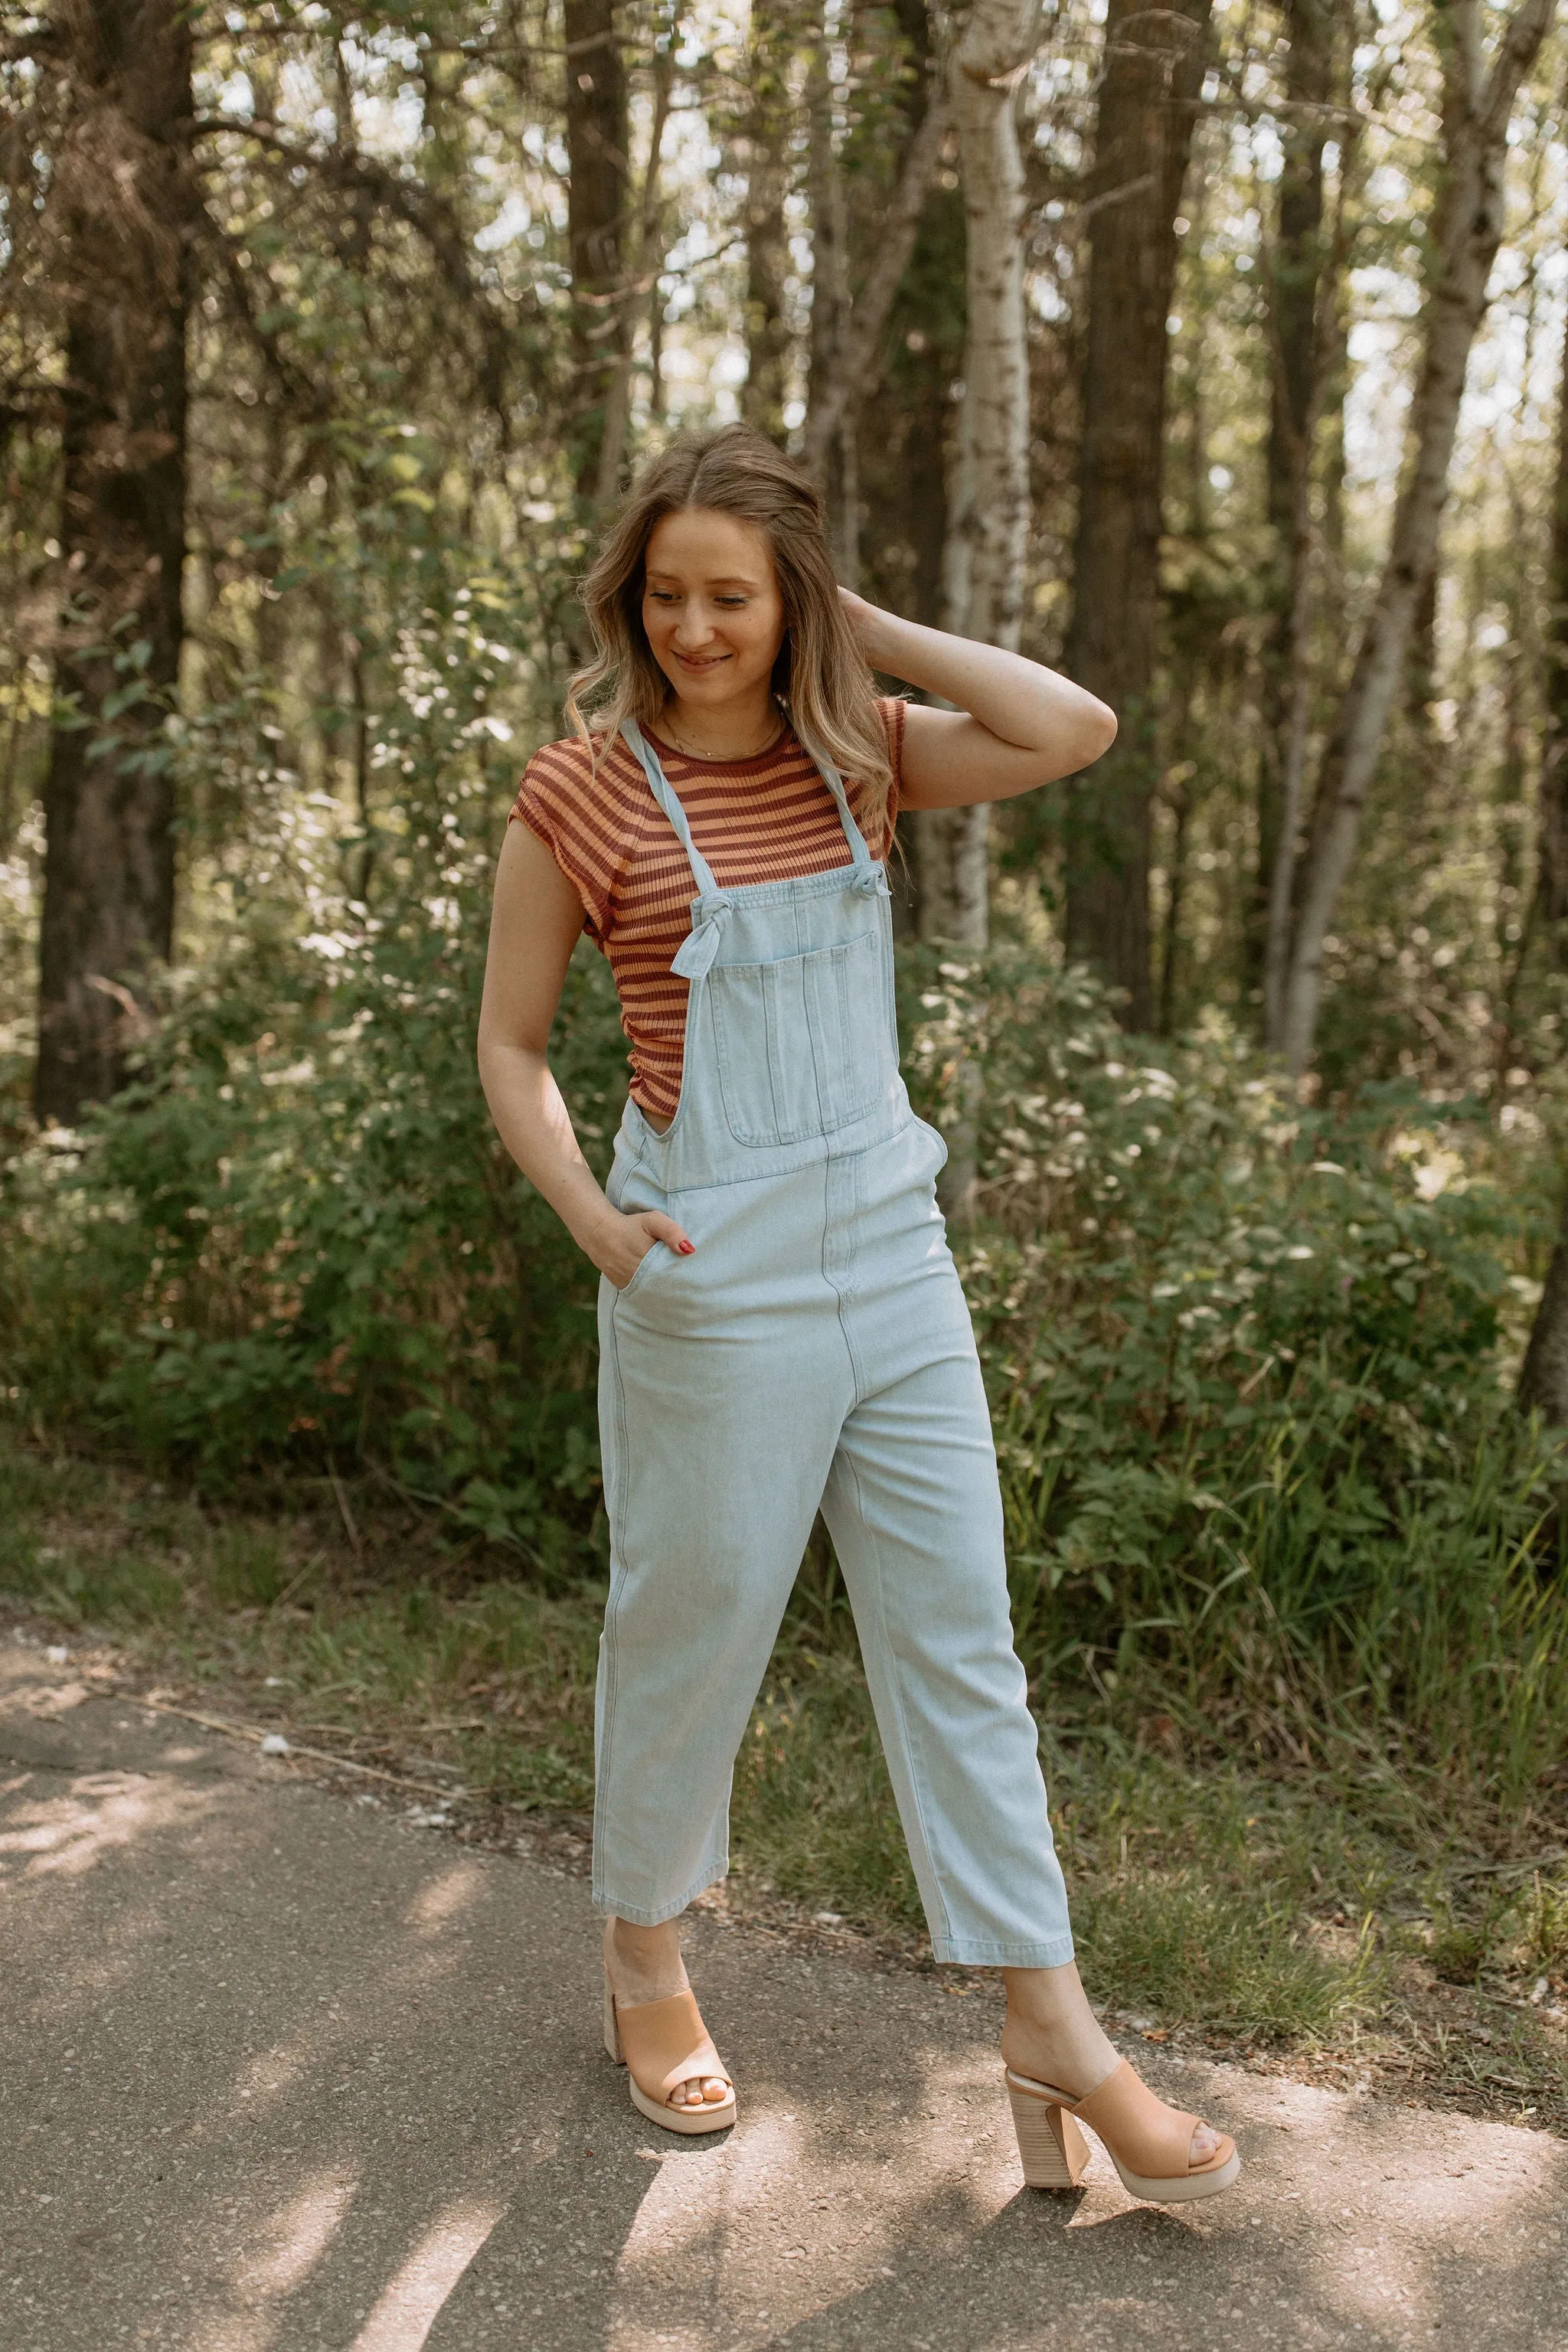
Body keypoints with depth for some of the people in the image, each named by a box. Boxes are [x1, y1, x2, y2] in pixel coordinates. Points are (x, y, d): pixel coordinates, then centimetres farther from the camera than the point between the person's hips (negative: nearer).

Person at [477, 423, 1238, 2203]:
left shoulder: (856, 761, 4)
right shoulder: (582, 793, -6)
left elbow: (1076, 732, -9)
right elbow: (509, 1044, -1)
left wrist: (865, 633, -5)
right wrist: (590, 1218, -15)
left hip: (892, 1252, 4)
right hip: (716, 1278, -4)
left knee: (957, 1632, 7)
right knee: (694, 1624, 9)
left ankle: (1049, 2033, 16)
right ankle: (645, 1966, 33)